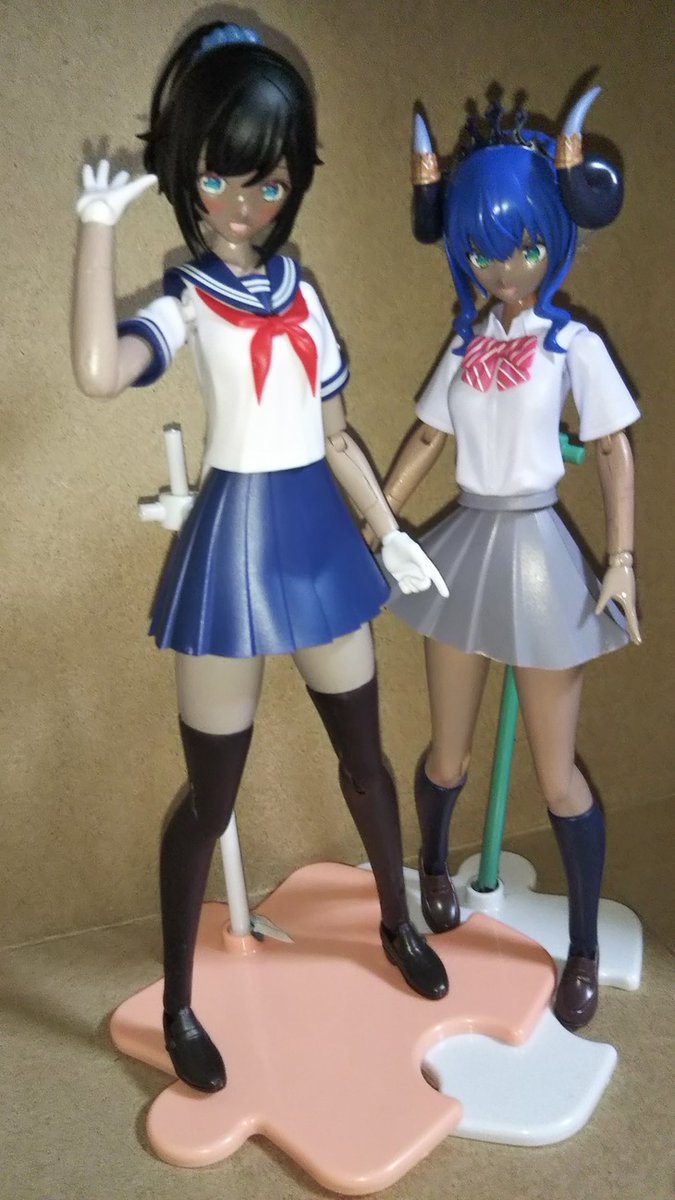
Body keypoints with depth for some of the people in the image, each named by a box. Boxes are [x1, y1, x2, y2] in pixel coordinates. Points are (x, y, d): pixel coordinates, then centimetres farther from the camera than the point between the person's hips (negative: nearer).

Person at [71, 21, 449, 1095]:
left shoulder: (302, 293, 8)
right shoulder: (185, 303, -7)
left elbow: (335, 437, 13)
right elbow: (99, 372, -31)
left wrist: (392, 535, 13)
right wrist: (99, 221, -23)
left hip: (322, 537, 5)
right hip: (234, 544, -5)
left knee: (363, 755, 18)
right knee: (211, 795, 6)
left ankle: (398, 924, 44)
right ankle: (178, 1005, 28)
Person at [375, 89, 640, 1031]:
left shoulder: (573, 342, -2)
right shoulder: (468, 341, 9)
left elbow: (616, 453, -2)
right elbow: (427, 439, 12)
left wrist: (622, 561, -10)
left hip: (536, 549, -3)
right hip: (463, 546, 4)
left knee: (557, 776, 3)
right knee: (448, 755, 13)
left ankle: (586, 952, 24)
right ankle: (433, 872, 43)